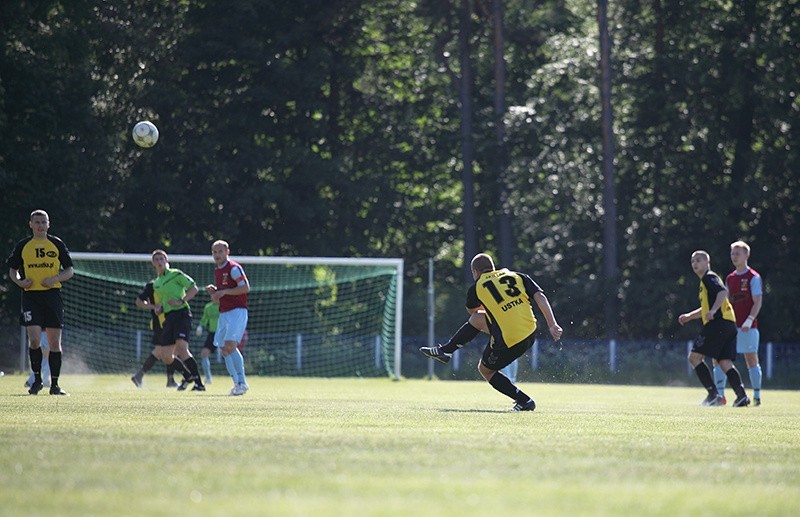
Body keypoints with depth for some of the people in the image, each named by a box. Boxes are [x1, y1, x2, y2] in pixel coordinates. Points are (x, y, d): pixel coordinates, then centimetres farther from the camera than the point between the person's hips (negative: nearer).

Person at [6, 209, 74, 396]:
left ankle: (54, 384, 10)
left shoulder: (57, 244, 6)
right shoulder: (23, 246, 7)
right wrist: (19, 281, -5)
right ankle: (37, 379, 5)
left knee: (54, 342, 1)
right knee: (34, 340, -13)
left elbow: (69, 271, 9)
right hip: (31, 295, -1)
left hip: (53, 295, 1)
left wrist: (55, 279, -9)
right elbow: (12, 270, 16)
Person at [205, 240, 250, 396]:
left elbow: (246, 288, -17)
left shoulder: (234, 268, -8)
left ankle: (242, 382, -17)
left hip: (237, 311, -9)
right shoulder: (217, 271, 17)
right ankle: (238, 383, 11)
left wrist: (224, 292, -18)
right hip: (223, 314, 9)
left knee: (230, 346, -21)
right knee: (224, 349, 6)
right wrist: (212, 291, 2)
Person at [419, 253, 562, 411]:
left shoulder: (477, 288, 5)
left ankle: (524, 401, 15)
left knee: (485, 369, 25)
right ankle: (445, 350, 41)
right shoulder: (518, 277, 10)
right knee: (476, 319, 25)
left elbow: (471, 310, 26)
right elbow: (540, 297, -2)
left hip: (507, 342, -5)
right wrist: (552, 325, -6)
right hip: (530, 334, 5)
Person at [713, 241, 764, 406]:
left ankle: (757, 396, 0)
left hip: (748, 328, -6)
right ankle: (720, 395, 2)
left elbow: (757, 302, -10)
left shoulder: (753, 277, -4)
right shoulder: (730, 278, 16)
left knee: (751, 360, -5)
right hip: (730, 327, 6)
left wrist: (749, 321, -21)